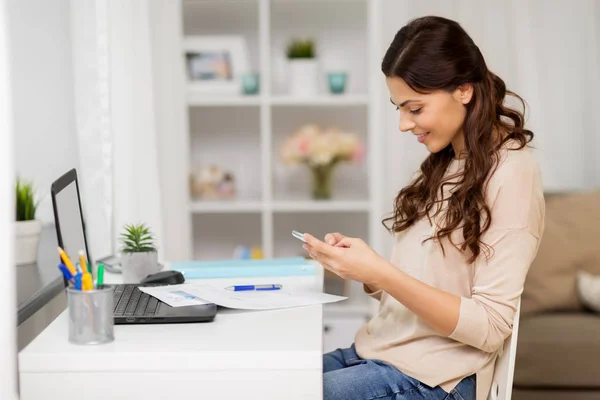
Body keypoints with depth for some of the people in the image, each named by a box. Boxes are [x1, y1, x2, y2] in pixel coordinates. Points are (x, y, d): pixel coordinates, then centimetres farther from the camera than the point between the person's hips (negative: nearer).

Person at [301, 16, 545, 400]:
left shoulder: (511, 174, -12)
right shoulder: (443, 165, 13)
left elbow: (489, 328, -16)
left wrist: (380, 274, -22)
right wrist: (360, 262, -5)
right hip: (377, 352, 8)